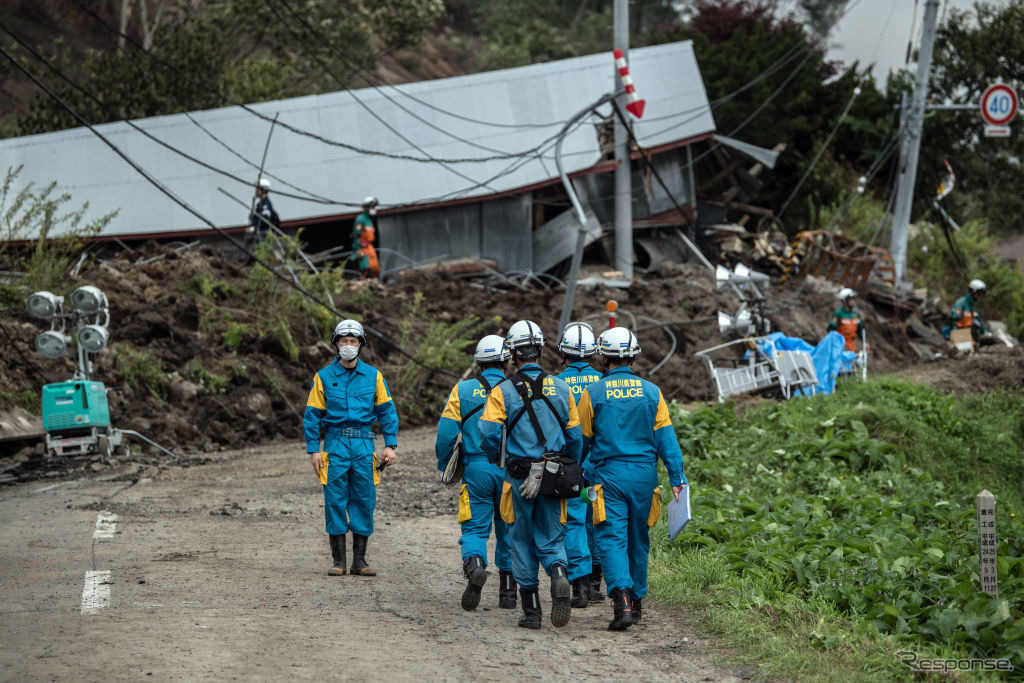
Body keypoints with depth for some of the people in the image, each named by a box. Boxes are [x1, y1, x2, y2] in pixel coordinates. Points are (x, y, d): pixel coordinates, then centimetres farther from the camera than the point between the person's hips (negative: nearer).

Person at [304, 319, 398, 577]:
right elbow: (312, 415, 5)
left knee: (364, 502, 2)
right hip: (335, 443, -1)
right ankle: (338, 560, 3)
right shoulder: (324, 377, 4)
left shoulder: (373, 376, 7)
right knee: (335, 501, -2)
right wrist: (313, 450, -2)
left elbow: (387, 411, 10)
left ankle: (359, 560, 9)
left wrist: (391, 445, 2)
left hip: (364, 443, 1)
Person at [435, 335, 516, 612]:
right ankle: (507, 591, 15)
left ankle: (474, 564, -28)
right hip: (510, 470, 1)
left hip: (476, 469, 0)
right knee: (508, 529, 12)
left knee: (475, 527, 4)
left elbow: (446, 433, -4)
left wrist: (444, 465, 9)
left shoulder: (463, 391, 2)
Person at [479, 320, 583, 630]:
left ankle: (531, 610, 11)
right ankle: (559, 574, -23)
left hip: (520, 475, -2)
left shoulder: (503, 391, -5)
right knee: (551, 538, 10)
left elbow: (490, 434, -10)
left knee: (523, 542, 10)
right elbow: (575, 436, 8)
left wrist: (497, 459, 11)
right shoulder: (561, 389, 4)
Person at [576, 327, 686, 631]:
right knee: (638, 540, 15)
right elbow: (666, 438, 0)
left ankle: (622, 601, -25)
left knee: (612, 539, -6)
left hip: (609, 474, -3)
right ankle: (636, 600, 25)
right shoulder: (651, 392, 3)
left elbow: (581, 441, 4)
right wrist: (677, 478, 2)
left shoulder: (593, 393, -3)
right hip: (644, 474, 3)